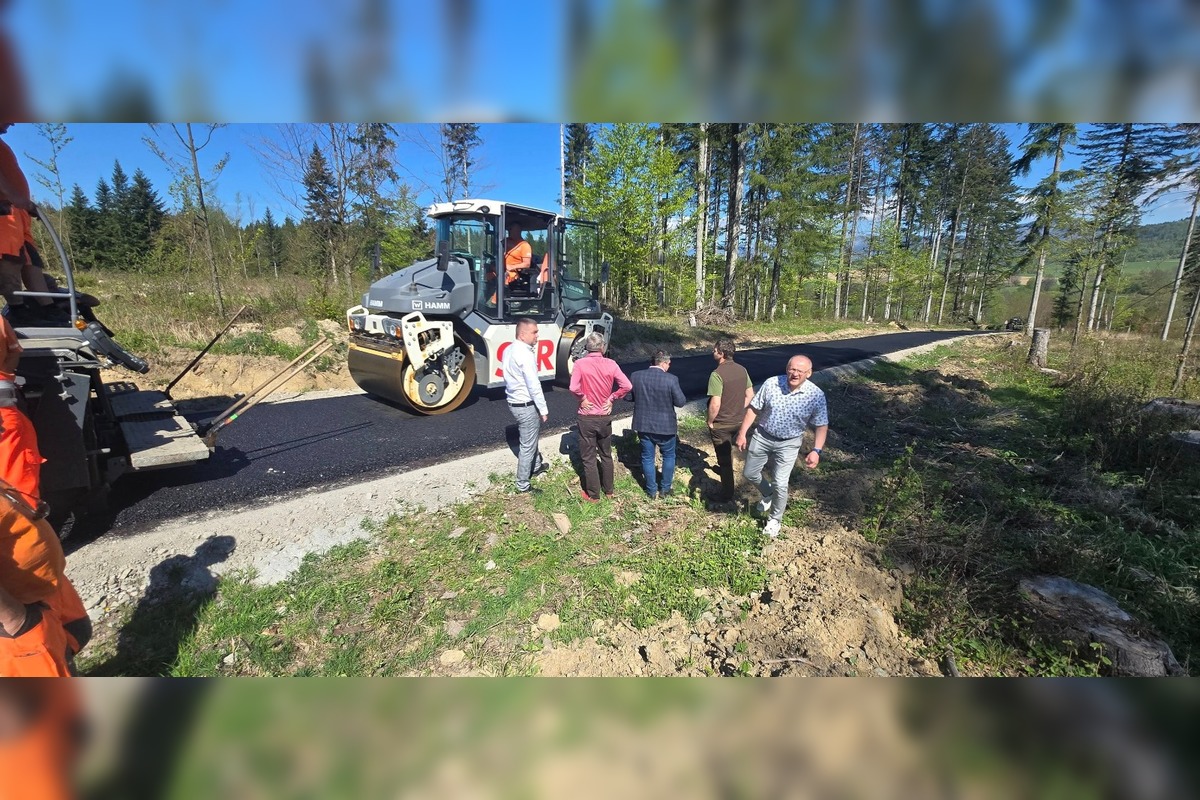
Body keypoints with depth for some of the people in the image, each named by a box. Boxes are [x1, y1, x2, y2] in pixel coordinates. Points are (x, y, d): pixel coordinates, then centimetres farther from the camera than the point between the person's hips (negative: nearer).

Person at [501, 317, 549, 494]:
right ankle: (523, 484, 13)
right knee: (528, 445, 3)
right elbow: (534, 386, -23)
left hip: (513, 401, 10)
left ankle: (536, 466, 46)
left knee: (531, 438, 28)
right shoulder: (526, 355, -23)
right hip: (526, 405, -10)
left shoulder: (509, 350, 6)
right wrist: (543, 409, -15)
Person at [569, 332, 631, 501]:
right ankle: (608, 490, 32)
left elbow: (574, 387, -26)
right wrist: (611, 399, -2)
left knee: (589, 458, 10)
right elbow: (627, 386, -12)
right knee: (606, 455, 20)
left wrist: (583, 399, -8)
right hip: (605, 417, 3)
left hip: (587, 417, -3)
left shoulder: (580, 363, -12)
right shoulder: (610, 364, -5)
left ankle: (593, 494, 19)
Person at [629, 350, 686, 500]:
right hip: (665, 425, -2)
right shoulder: (671, 379, -18)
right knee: (668, 456, 20)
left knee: (647, 457, 16)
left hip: (643, 424, 3)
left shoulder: (635, 376, -7)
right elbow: (680, 402, -12)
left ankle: (652, 490, 26)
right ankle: (665, 489, 27)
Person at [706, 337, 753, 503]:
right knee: (727, 449, 31)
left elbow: (715, 404, -26)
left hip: (722, 424, -7)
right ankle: (724, 469, 55)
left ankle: (727, 494, 19)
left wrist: (710, 422, -11)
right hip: (739, 421, 7)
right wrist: (739, 410, 12)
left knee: (724, 457, 8)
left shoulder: (717, 374, -24)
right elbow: (750, 395, 6)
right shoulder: (742, 369, -2)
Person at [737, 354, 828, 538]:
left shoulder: (816, 395, -18)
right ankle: (768, 494, 46)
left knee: (780, 484, -4)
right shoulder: (771, 384, -17)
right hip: (762, 437, 2)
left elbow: (821, 426, -8)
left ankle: (775, 519, 23)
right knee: (749, 473, 13)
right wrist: (742, 433, -5)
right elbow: (754, 409, -6)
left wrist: (816, 451, -19)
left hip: (789, 443, -2)